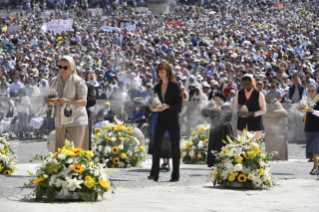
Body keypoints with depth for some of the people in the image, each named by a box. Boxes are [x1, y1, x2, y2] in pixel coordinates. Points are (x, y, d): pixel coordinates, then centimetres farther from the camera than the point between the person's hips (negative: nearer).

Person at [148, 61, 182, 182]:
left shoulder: (175, 86, -5)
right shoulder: (157, 87, 10)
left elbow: (179, 104, -8)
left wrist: (167, 106, -22)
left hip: (173, 119, -4)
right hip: (161, 119, 4)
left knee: (175, 147, 4)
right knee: (156, 145, -9)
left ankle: (175, 175, 12)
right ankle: (154, 173, -12)